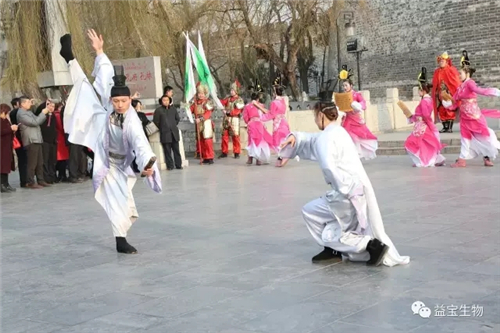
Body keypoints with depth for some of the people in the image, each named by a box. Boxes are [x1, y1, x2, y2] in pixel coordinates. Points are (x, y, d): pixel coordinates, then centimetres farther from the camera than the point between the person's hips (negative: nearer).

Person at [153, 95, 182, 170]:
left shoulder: (173, 109, 11)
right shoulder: (158, 110, -1)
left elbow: (177, 118, 20)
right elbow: (156, 122, 0)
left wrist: (173, 125, 12)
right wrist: (162, 128, 3)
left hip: (174, 133, 3)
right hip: (165, 134, -3)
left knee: (176, 149, 5)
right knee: (167, 151, -2)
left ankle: (178, 165, 9)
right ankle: (170, 166, 2)